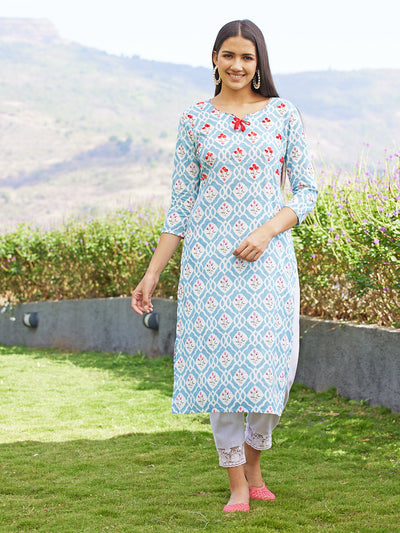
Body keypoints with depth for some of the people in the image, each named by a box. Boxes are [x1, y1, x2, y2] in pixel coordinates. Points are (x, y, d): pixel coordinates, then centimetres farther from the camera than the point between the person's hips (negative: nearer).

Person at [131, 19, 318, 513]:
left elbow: (307, 191, 4)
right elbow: (181, 203, 7)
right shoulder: (195, 120, 6)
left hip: (269, 257, 0)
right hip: (209, 258, 0)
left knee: (270, 365, -1)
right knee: (219, 363, -1)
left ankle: (253, 465, 25)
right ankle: (237, 485, 11)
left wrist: (267, 231, -14)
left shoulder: (284, 115, 4)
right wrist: (152, 273, 3)